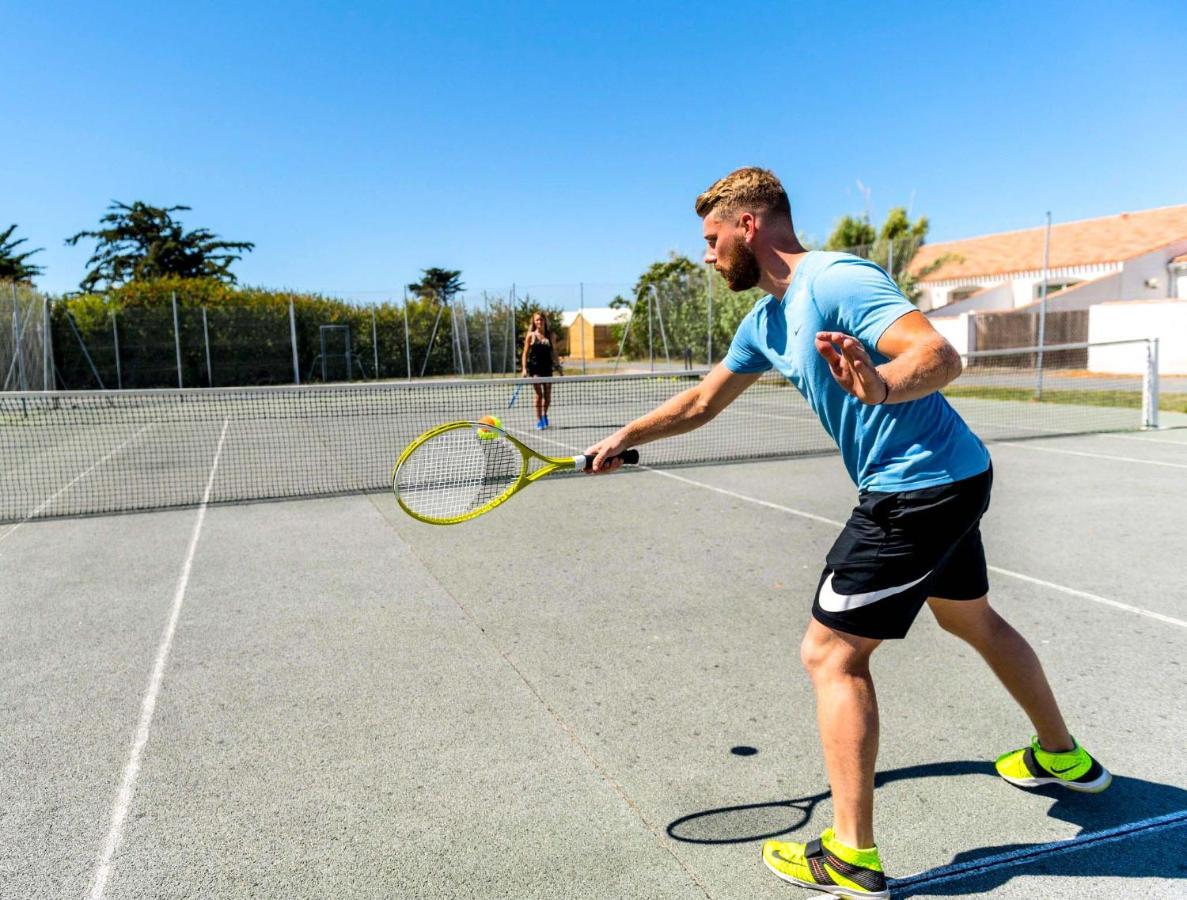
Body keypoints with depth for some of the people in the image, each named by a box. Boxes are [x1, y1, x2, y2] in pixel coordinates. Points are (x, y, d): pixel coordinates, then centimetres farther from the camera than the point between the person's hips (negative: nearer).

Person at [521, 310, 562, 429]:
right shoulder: (531, 335, 0)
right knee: (539, 394, -8)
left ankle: (544, 415, 31)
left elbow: (554, 352, 13)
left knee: (548, 395, 6)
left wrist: (558, 366, 8)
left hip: (547, 367, 3)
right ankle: (539, 420, 1)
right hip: (535, 367, -3)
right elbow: (525, 353, 1)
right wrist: (524, 368, -6)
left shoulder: (551, 336, 6)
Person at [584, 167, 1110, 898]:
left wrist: (882, 386, -51)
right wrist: (624, 438, 16)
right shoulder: (767, 319, 9)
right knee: (973, 619, 28)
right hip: (950, 481, 10)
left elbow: (942, 354, -31)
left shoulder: (836, 281, -20)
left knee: (831, 654, -6)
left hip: (922, 487, -10)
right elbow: (702, 402, 18)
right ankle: (1063, 756, 49)